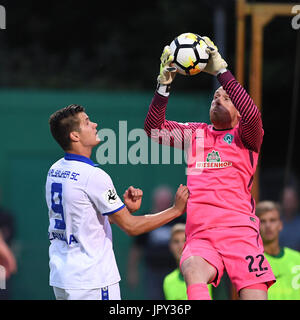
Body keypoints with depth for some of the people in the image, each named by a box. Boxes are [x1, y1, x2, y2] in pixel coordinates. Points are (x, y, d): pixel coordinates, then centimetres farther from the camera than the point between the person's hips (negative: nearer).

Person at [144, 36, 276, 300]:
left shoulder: (245, 137, 10)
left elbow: (252, 114, -12)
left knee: (255, 296, -14)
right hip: (200, 236, 1)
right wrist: (164, 83, 0)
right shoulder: (195, 133, 21)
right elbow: (154, 128, 12)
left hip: (240, 233, -1)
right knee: (193, 271, -34)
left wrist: (221, 71, -12)